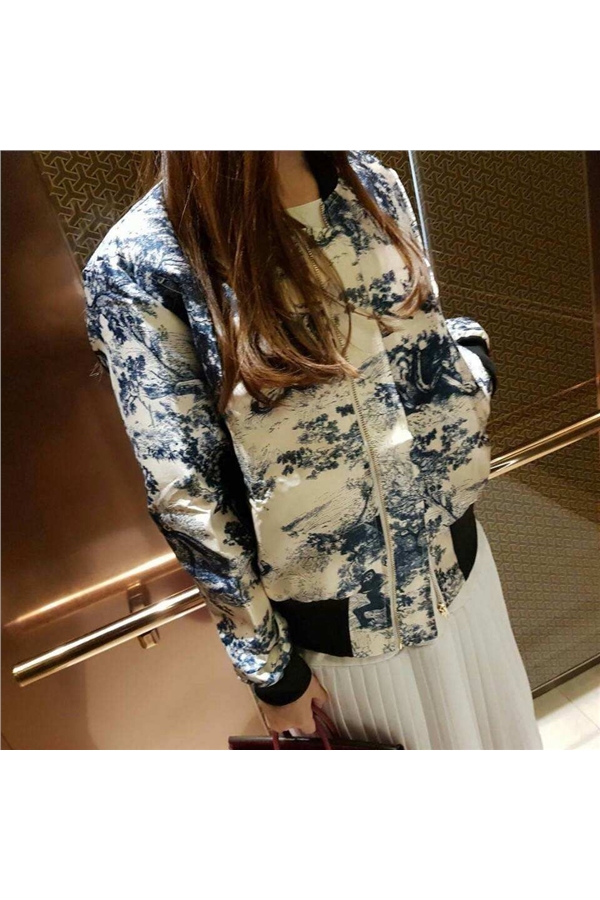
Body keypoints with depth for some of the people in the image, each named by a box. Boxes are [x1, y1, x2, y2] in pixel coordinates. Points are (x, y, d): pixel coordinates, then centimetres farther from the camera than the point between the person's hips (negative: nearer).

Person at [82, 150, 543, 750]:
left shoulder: (372, 184, -3)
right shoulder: (138, 266, -20)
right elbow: (187, 497, -16)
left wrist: (467, 347, -14)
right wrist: (269, 666, -8)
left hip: (456, 558, 6)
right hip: (334, 618, -5)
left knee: (499, 731, 29)